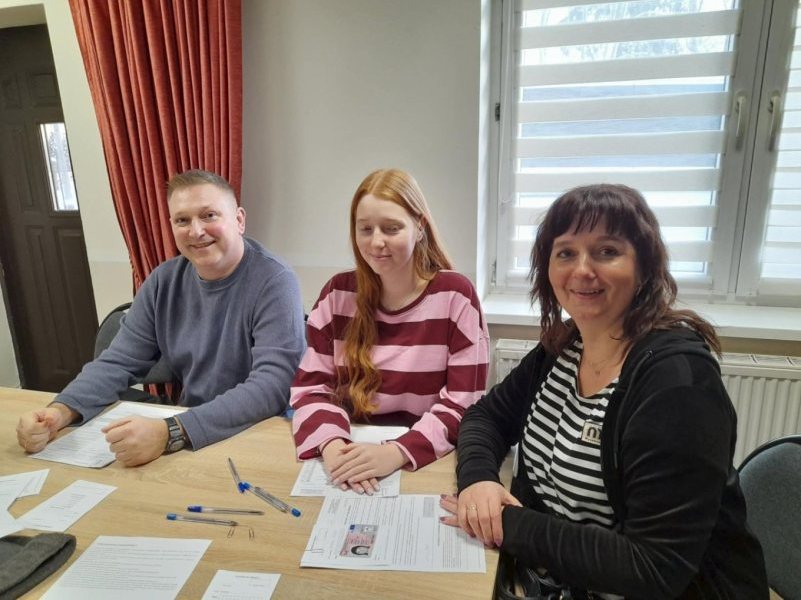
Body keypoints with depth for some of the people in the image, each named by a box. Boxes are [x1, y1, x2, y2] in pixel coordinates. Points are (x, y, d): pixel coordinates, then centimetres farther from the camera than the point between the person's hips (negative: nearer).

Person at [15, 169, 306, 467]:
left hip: (263, 436, -4)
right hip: (185, 428, 5)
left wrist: (171, 432, -35)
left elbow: (272, 385, -27)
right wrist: (61, 410, -14)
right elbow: (119, 361, 5)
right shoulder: (165, 280, 2)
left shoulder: (274, 283, -17)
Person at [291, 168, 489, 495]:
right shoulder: (339, 293, 2)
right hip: (352, 454, 2)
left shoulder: (455, 295, -7)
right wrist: (331, 444, -18)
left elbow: (464, 404, -10)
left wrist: (397, 453, -24)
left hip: (429, 464, -1)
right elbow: (309, 386, 1)